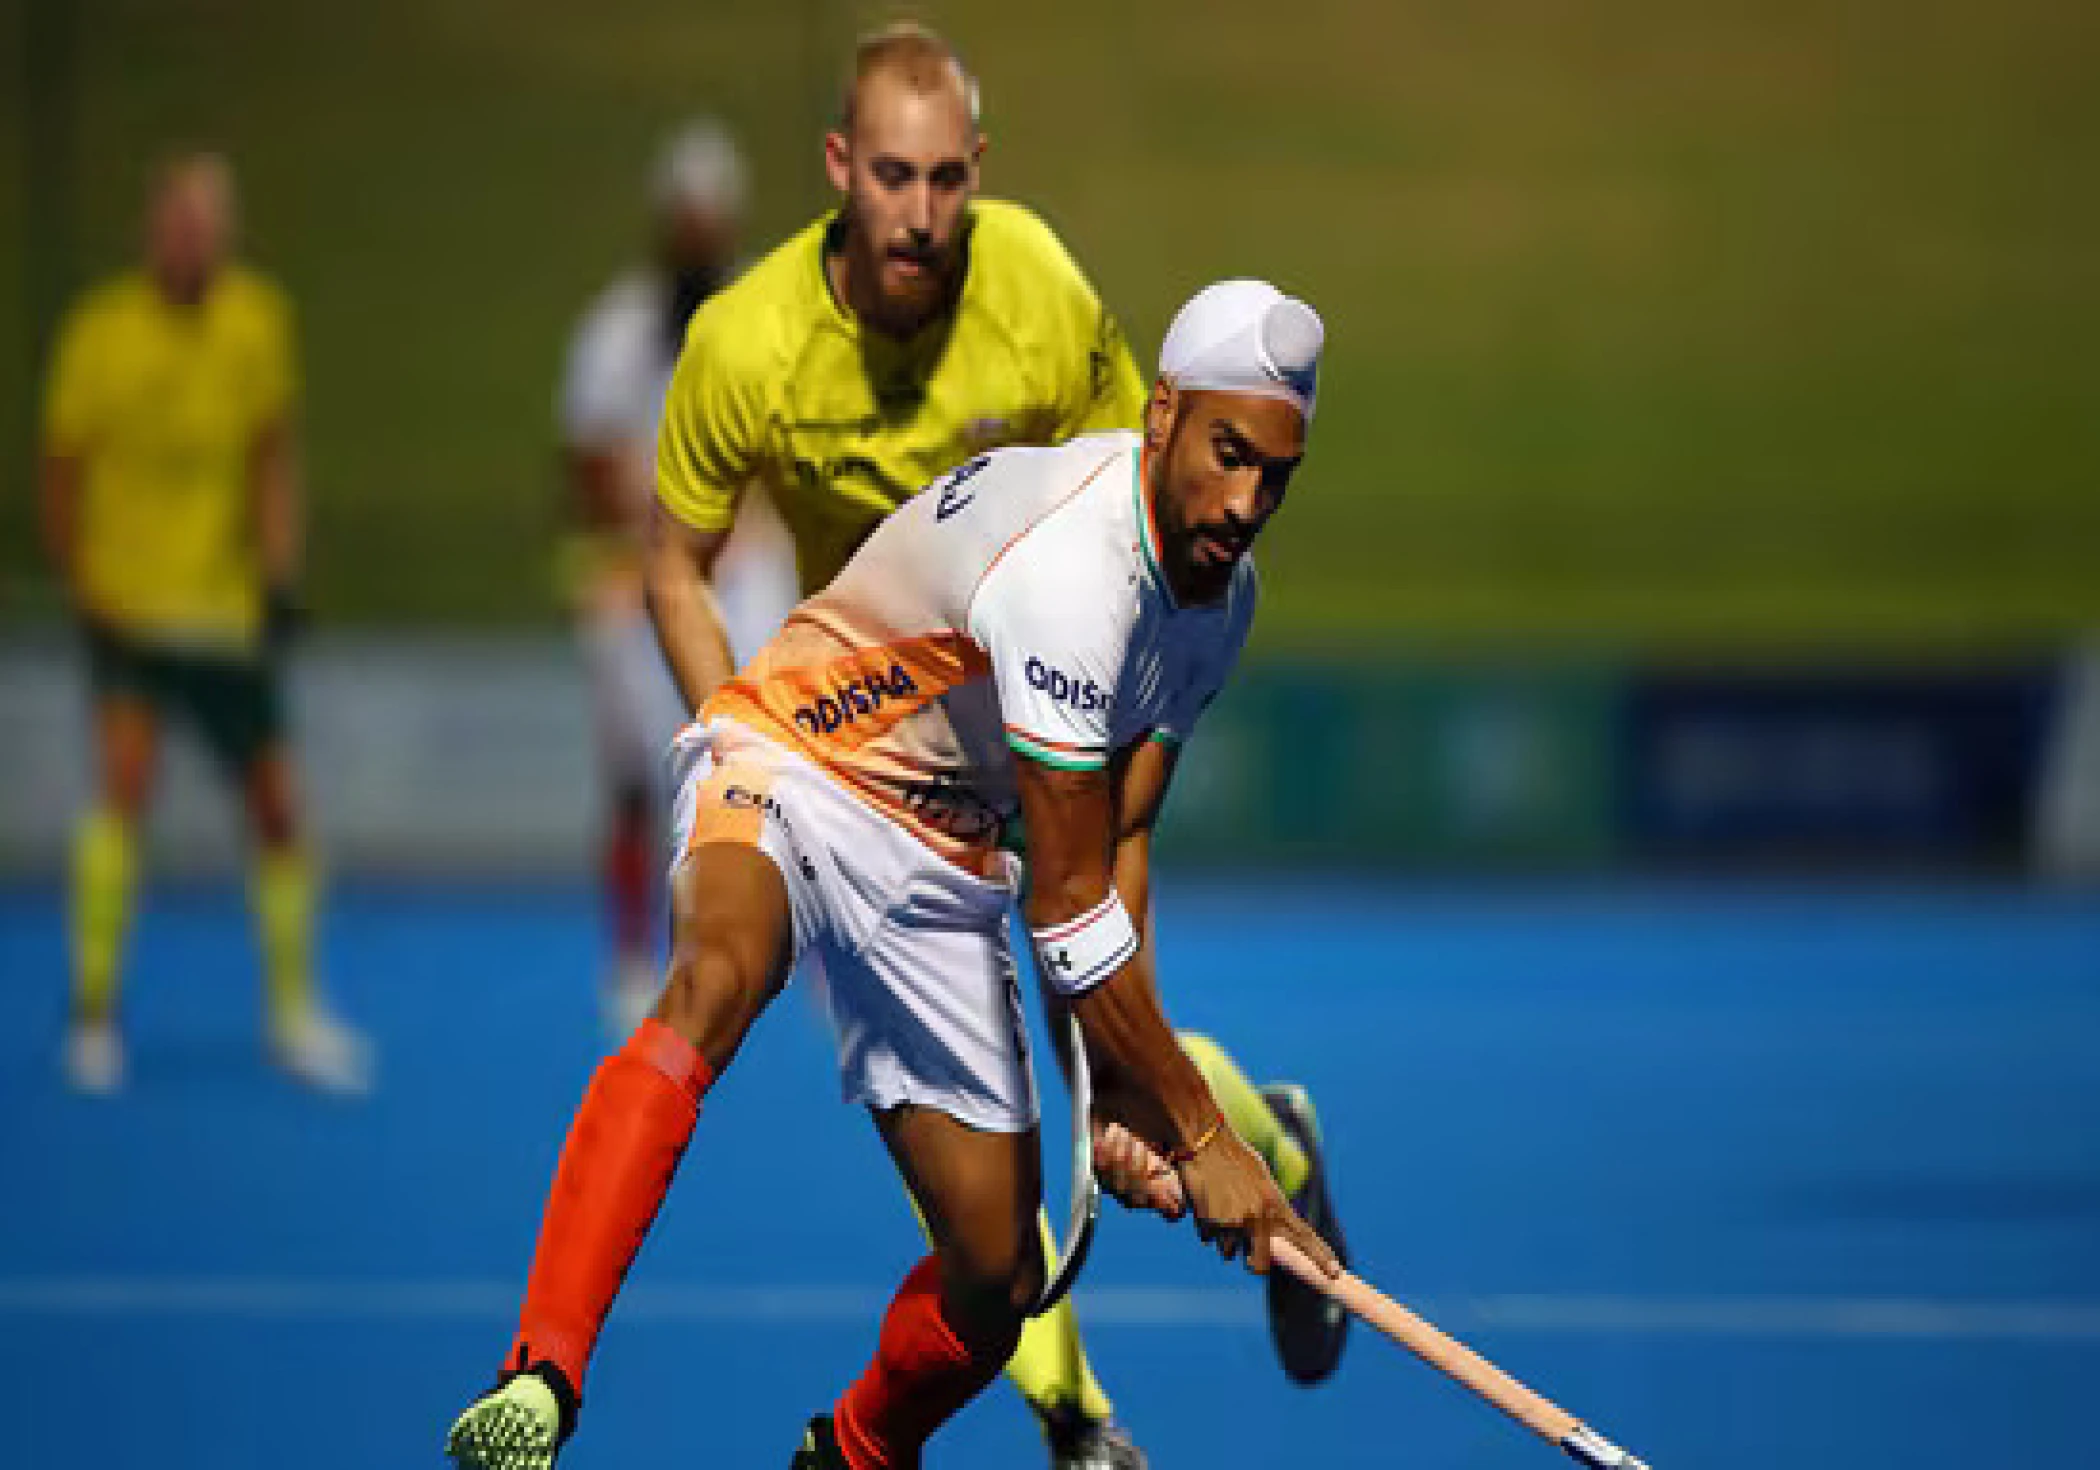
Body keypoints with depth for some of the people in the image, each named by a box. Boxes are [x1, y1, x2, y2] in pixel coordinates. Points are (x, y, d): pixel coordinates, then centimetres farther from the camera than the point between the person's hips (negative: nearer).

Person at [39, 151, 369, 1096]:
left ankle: (293, 1010, 24)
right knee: (125, 781, -21)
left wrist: (279, 576, -6)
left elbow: (274, 459, 3)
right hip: (130, 606, -3)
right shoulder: (101, 334, -11)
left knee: (276, 808, 7)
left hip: (231, 613, 3)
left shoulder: (258, 324, -3)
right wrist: (80, 586, -5)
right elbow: (62, 469, -2)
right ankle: (93, 1013, -13)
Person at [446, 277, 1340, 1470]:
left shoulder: (1220, 593, 0)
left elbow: (1118, 848, 6)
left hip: (938, 867, 8)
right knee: (716, 981, -43)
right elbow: (1070, 910, -25)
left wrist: (1121, 1088, -7)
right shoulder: (1068, 566, -29)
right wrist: (1199, 1129, -18)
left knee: (998, 1276, 3)